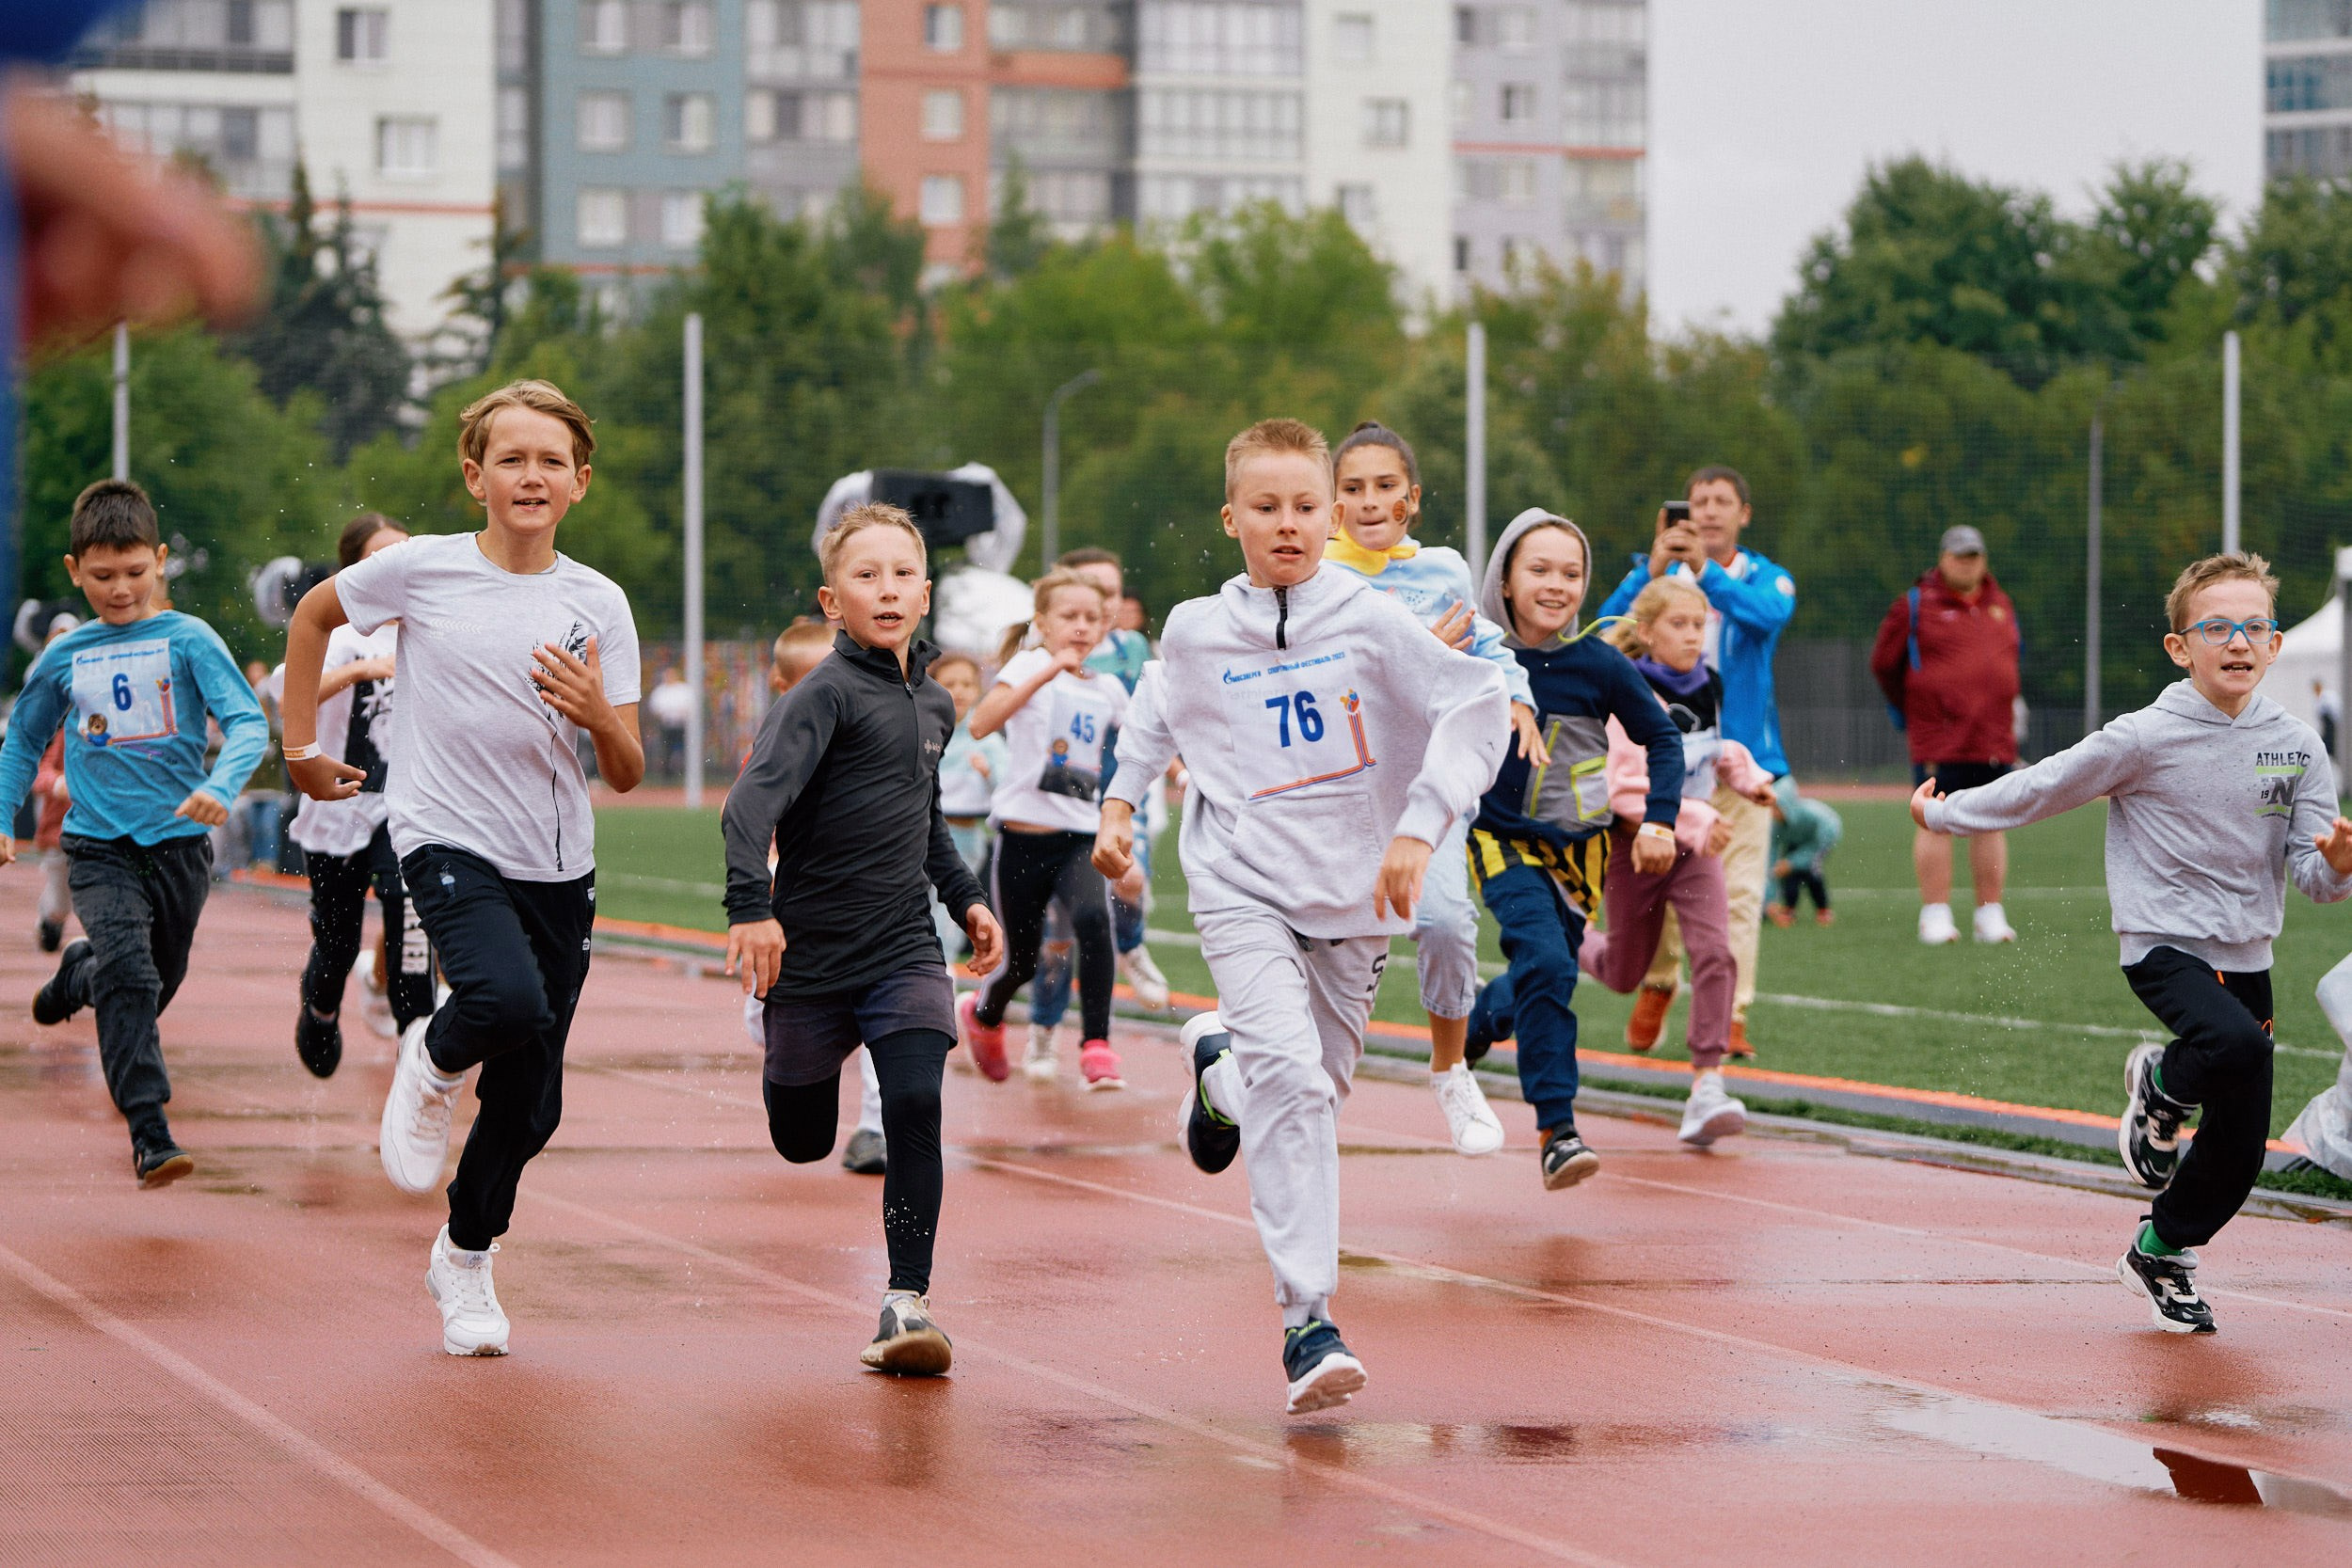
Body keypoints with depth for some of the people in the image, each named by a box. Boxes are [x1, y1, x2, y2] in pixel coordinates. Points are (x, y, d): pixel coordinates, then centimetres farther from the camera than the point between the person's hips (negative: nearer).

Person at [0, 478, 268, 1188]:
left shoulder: (188, 640, -4)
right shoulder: (63, 658, 4)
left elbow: (248, 723, -11)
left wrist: (219, 787, -29)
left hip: (179, 842, 1)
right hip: (99, 846, -1)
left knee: (155, 984, 16)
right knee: (130, 976, -22)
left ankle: (80, 972, 50)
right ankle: (150, 1132, -24)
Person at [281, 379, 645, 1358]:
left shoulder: (598, 604, 1)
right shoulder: (423, 570, -5)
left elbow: (627, 776, 2)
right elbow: (313, 614, 14)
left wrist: (599, 716, -19)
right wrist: (301, 745, 13)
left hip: (558, 867, 3)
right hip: (447, 839, -3)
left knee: (531, 1104, 6)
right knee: (508, 999, -33)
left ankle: (466, 1259, 32)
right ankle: (431, 1065, 2)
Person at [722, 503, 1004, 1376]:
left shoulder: (933, 703, 11)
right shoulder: (826, 695, -12)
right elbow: (754, 798, -25)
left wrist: (965, 897, 22)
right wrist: (751, 906, -38)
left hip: (906, 951, 4)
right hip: (815, 952, -4)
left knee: (915, 1107, -17)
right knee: (802, 1140, 10)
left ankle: (906, 1302, -13)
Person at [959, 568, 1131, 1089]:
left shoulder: (1108, 690, 10)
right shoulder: (1029, 665, -4)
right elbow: (980, 724, -22)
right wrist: (1045, 674, -29)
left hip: (1081, 836, 2)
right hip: (1024, 834, -2)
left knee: (1092, 918, -28)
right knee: (1022, 961, 7)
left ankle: (1097, 1046, -22)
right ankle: (983, 1013, 43)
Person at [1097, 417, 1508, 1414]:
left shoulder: (1370, 619, -7)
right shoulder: (1196, 631, 0)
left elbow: (1479, 707, -11)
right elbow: (1158, 710, 23)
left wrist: (1420, 825, -18)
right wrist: (1120, 802, 18)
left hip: (1354, 894, 1)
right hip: (1242, 887, -1)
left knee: (1318, 1086, 11)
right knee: (1290, 1076, -21)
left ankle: (1220, 1066, 49)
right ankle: (1307, 1322, -22)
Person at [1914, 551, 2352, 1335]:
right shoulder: (2147, 740, -12)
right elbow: (2044, 788, -1)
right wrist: (1944, 814, 4)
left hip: (2247, 958, 5)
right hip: (2165, 946, -4)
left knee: (2239, 1150, 5)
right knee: (2237, 1045, -35)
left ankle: (2159, 1253, 30)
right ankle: (2160, 1087, -2)